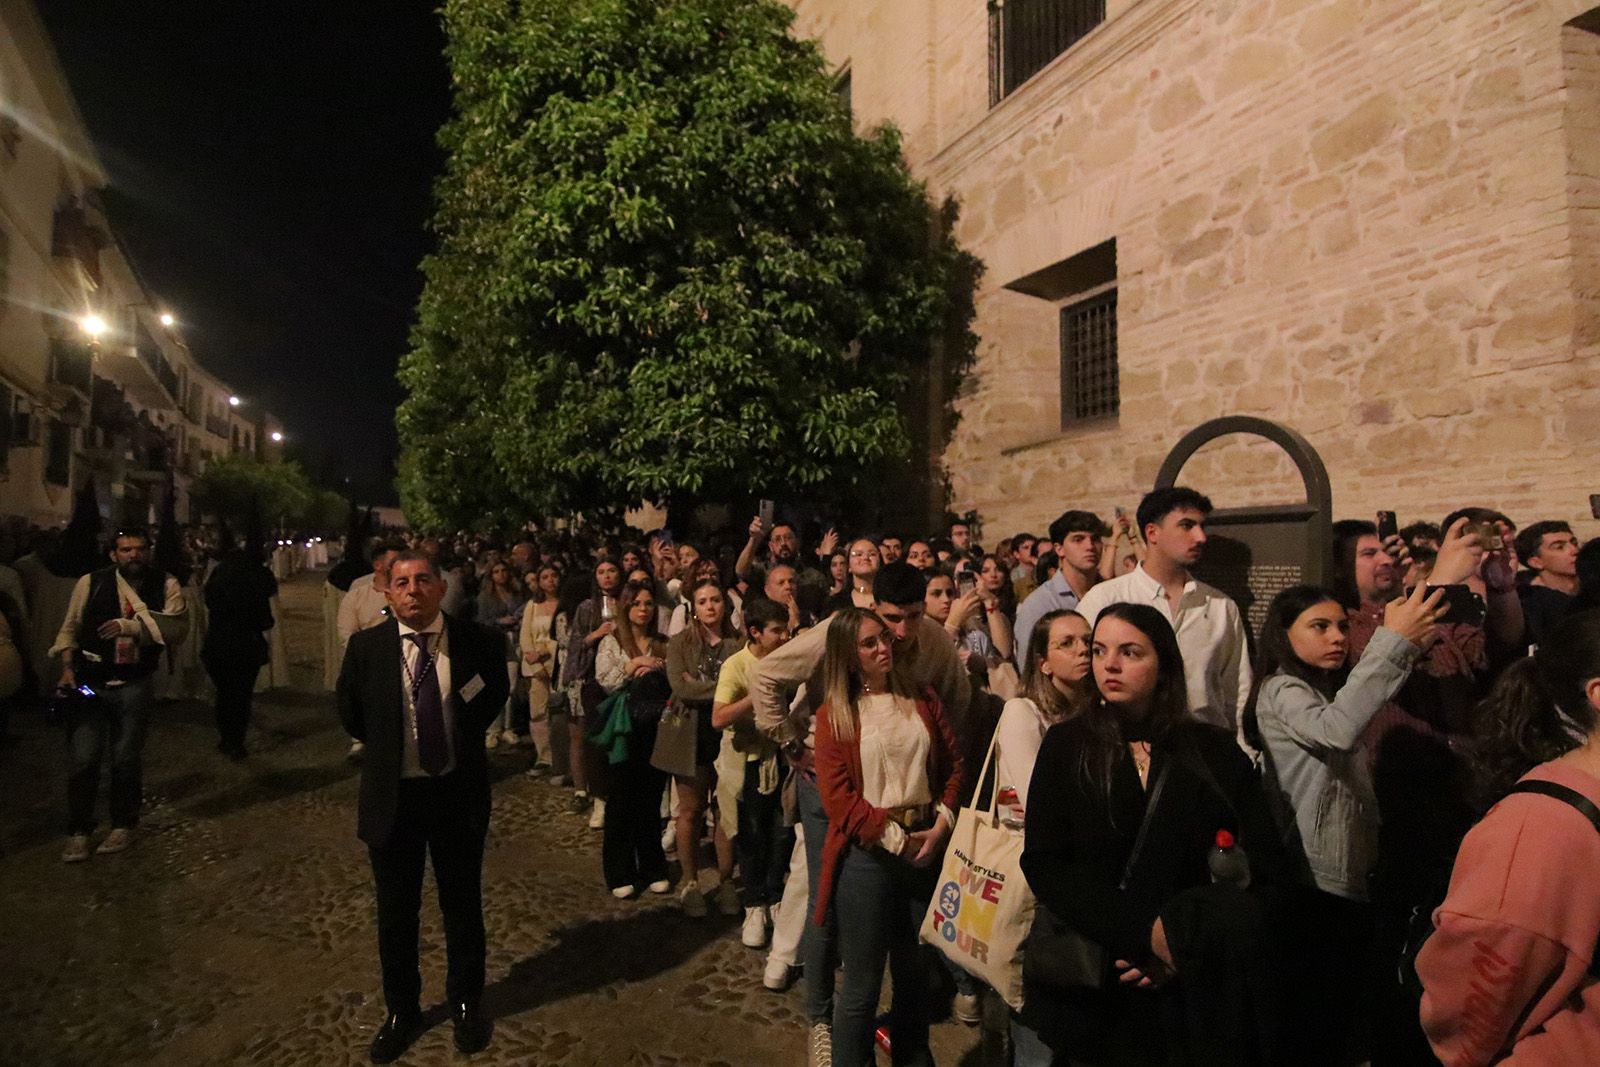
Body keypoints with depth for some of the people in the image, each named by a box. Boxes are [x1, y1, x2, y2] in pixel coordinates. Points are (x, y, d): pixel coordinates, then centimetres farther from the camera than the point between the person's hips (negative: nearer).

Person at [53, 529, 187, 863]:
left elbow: (176, 629, -15)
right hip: (90, 682, 0)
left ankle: (123, 826, 26)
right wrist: (67, 667, -2)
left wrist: (131, 625, -26)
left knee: (126, 759, 9)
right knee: (84, 760, 1)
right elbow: (70, 628, 8)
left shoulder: (166, 585, -3)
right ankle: (78, 832, 17)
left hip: (134, 684, 0)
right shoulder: (91, 583, -1)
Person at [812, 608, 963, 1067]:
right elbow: (837, 796, -11)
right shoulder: (835, 715, -4)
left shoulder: (921, 700, 7)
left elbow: (953, 765, 6)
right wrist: (895, 838, -14)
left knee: (916, 973, 18)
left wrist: (941, 824, -7)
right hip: (868, 856, -4)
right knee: (863, 983, 4)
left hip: (926, 848, 4)